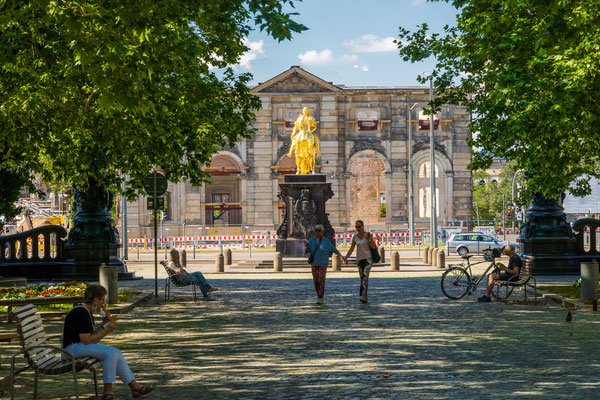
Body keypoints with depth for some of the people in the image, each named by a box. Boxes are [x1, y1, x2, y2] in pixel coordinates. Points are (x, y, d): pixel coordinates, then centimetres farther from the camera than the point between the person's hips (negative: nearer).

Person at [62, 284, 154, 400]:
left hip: (82, 346, 10)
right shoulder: (81, 313, -18)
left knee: (117, 353, 1)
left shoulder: (86, 311, 15)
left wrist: (103, 325, 3)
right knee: (111, 353, -24)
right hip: (73, 348, -10)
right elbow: (87, 340, -22)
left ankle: (134, 386, 3)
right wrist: (107, 329, -14)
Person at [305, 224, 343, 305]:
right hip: (314, 264, 4)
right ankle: (319, 295, 24)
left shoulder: (326, 241, -7)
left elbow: (335, 250, -4)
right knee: (315, 281, 8)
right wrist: (307, 247, -26)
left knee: (321, 280, -14)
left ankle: (320, 298, -14)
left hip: (323, 264, -4)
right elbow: (306, 252, -4)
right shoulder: (311, 240, 1)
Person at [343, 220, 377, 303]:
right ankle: (365, 297, 15)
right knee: (362, 278, 6)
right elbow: (351, 249, 6)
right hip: (359, 259, 5)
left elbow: (373, 247, -9)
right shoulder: (355, 237, 6)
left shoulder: (368, 235, -6)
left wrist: (370, 238, -23)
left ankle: (363, 295, -30)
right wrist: (345, 258, -6)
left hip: (368, 258, -5)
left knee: (365, 276, -21)